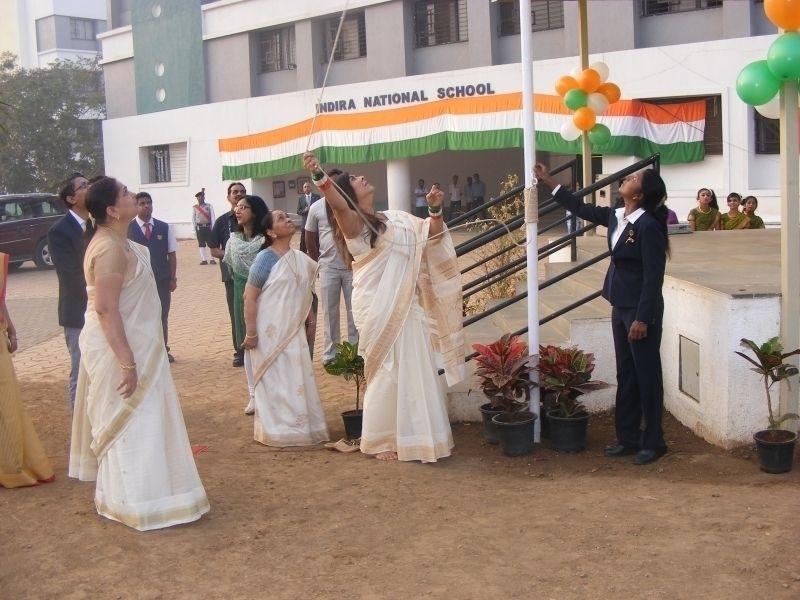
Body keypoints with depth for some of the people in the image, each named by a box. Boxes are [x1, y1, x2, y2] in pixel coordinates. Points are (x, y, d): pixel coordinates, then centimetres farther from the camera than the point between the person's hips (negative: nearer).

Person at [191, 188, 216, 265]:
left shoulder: (209, 206, 3)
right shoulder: (195, 207, 4)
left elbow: (212, 217, 2)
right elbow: (193, 219, 5)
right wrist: (194, 230, 2)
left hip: (208, 227, -1)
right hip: (199, 227, 1)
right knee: (202, 244, 3)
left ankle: (211, 259, 3)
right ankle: (204, 259, 7)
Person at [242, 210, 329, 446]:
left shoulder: (299, 258, 4)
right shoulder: (266, 258, -14)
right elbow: (249, 297, -15)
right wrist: (251, 334, -16)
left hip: (294, 331, 6)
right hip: (270, 332, -6)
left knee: (297, 380, 11)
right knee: (275, 381, 4)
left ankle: (298, 427, 24)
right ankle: (277, 431, 16)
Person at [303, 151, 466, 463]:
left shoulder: (395, 218, 14)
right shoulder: (353, 223, -9)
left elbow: (431, 236, 16)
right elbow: (338, 205, -31)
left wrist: (435, 209, -3)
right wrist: (318, 174, -48)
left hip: (407, 308, 7)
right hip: (379, 310, -7)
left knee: (414, 372, 11)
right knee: (386, 373, -2)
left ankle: (413, 435, 24)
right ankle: (379, 440, 12)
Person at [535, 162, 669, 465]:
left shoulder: (648, 226, -19)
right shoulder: (616, 217, 5)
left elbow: (653, 277, -20)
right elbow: (583, 209, 21)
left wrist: (642, 319, -20)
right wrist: (550, 182, 23)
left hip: (641, 309, -9)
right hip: (620, 306, 9)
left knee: (646, 375, 1)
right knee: (625, 374, 15)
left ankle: (653, 443, 13)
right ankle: (628, 437, 25)